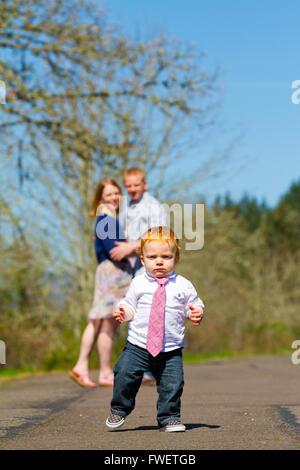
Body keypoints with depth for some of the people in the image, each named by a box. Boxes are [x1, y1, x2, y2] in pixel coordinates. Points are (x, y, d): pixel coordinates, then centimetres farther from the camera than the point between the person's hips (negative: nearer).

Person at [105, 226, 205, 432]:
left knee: (172, 384, -6)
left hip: (171, 349, 0)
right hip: (138, 345, 0)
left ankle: (169, 418, 15)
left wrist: (196, 314, -12)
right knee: (125, 373, -8)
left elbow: (194, 305, 10)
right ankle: (119, 410, 16)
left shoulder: (183, 286, 2)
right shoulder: (138, 284, 4)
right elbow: (130, 307, 11)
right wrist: (123, 313, -10)